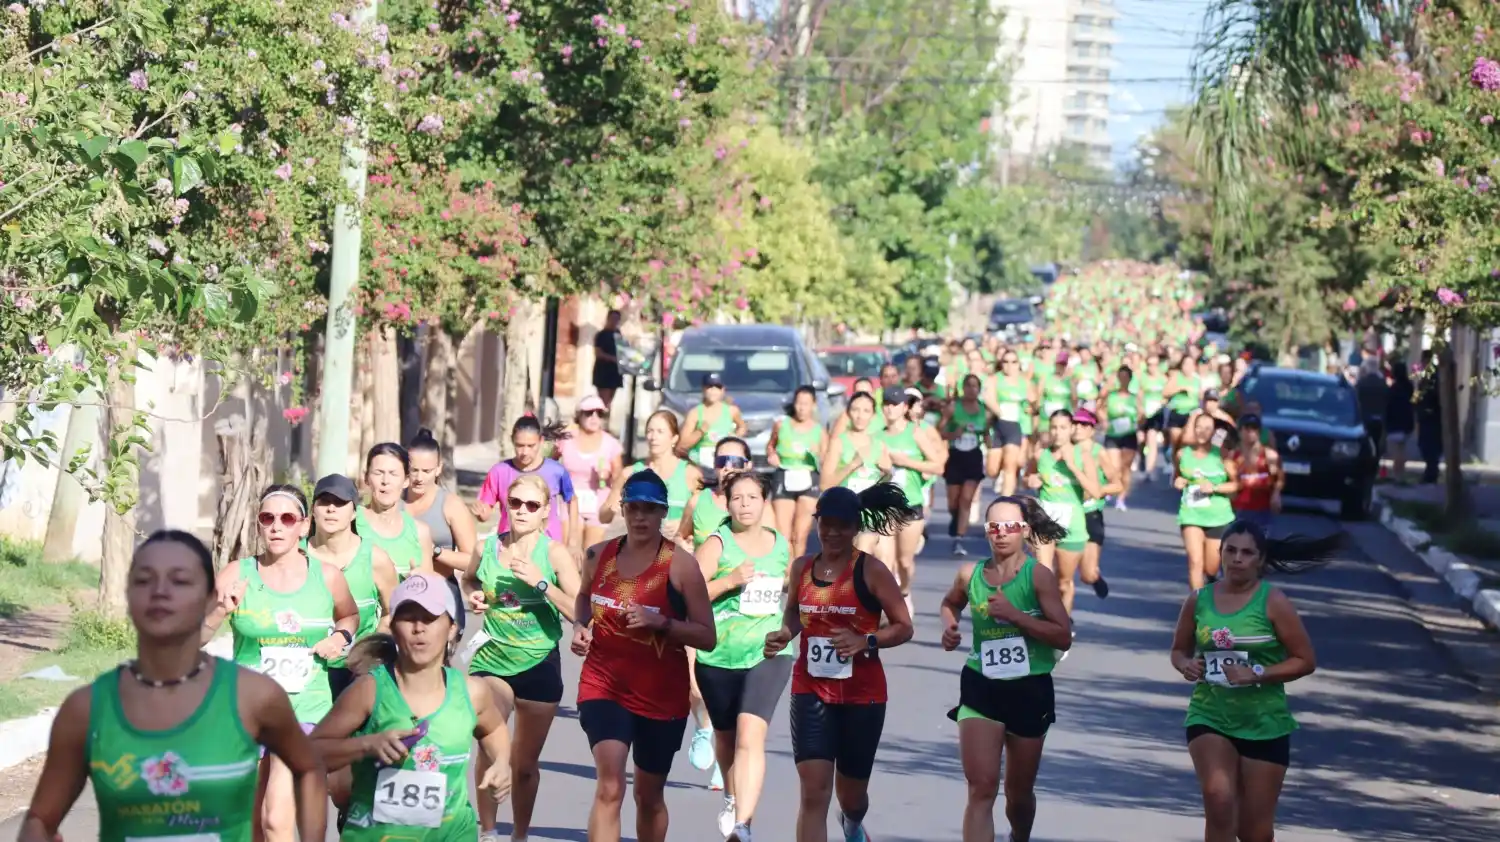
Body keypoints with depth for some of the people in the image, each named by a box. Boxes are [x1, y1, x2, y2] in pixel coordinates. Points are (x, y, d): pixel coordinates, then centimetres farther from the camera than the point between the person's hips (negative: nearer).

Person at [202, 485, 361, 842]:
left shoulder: (327, 577, 1)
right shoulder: (237, 575, -3)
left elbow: (350, 615, 22)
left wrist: (341, 636, 0)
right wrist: (220, 611, -24)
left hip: (306, 709, -2)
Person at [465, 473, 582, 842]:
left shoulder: (554, 553, -8)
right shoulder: (487, 549, 0)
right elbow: (468, 584, 22)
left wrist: (541, 583, -24)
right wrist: (473, 600, 0)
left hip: (539, 665, -1)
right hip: (492, 661, 1)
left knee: (525, 764, 10)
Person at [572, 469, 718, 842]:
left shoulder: (681, 565, -11)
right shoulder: (598, 556, 0)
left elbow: (708, 637, -10)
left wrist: (661, 622, -24)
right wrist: (580, 627, 2)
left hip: (662, 694, -1)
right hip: (603, 684, 1)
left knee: (649, 796, 16)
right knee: (610, 787, -20)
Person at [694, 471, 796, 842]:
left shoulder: (780, 544, 8)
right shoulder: (717, 544, -5)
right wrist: (730, 580, -23)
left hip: (768, 653, 0)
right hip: (718, 655, 0)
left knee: (750, 734, -19)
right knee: (725, 736, 18)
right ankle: (733, 800, 48)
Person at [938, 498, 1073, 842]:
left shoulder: (1039, 576, -10)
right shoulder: (970, 575, 0)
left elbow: (1063, 637, -16)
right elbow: (949, 603, 24)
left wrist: (1014, 614, -23)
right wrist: (949, 627, 2)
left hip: (1030, 690, -1)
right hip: (981, 688, 1)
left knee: (1019, 791, 17)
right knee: (981, 789, -14)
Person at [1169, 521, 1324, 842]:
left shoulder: (1273, 602, -7)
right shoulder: (1199, 599, 1)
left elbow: (1305, 660, -6)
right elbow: (1179, 649, 15)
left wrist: (1258, 673, -19)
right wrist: (1186, 665, -8)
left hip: (1264, 723, -1)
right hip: (1209, 717, 1)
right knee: (1218, 798, -25)